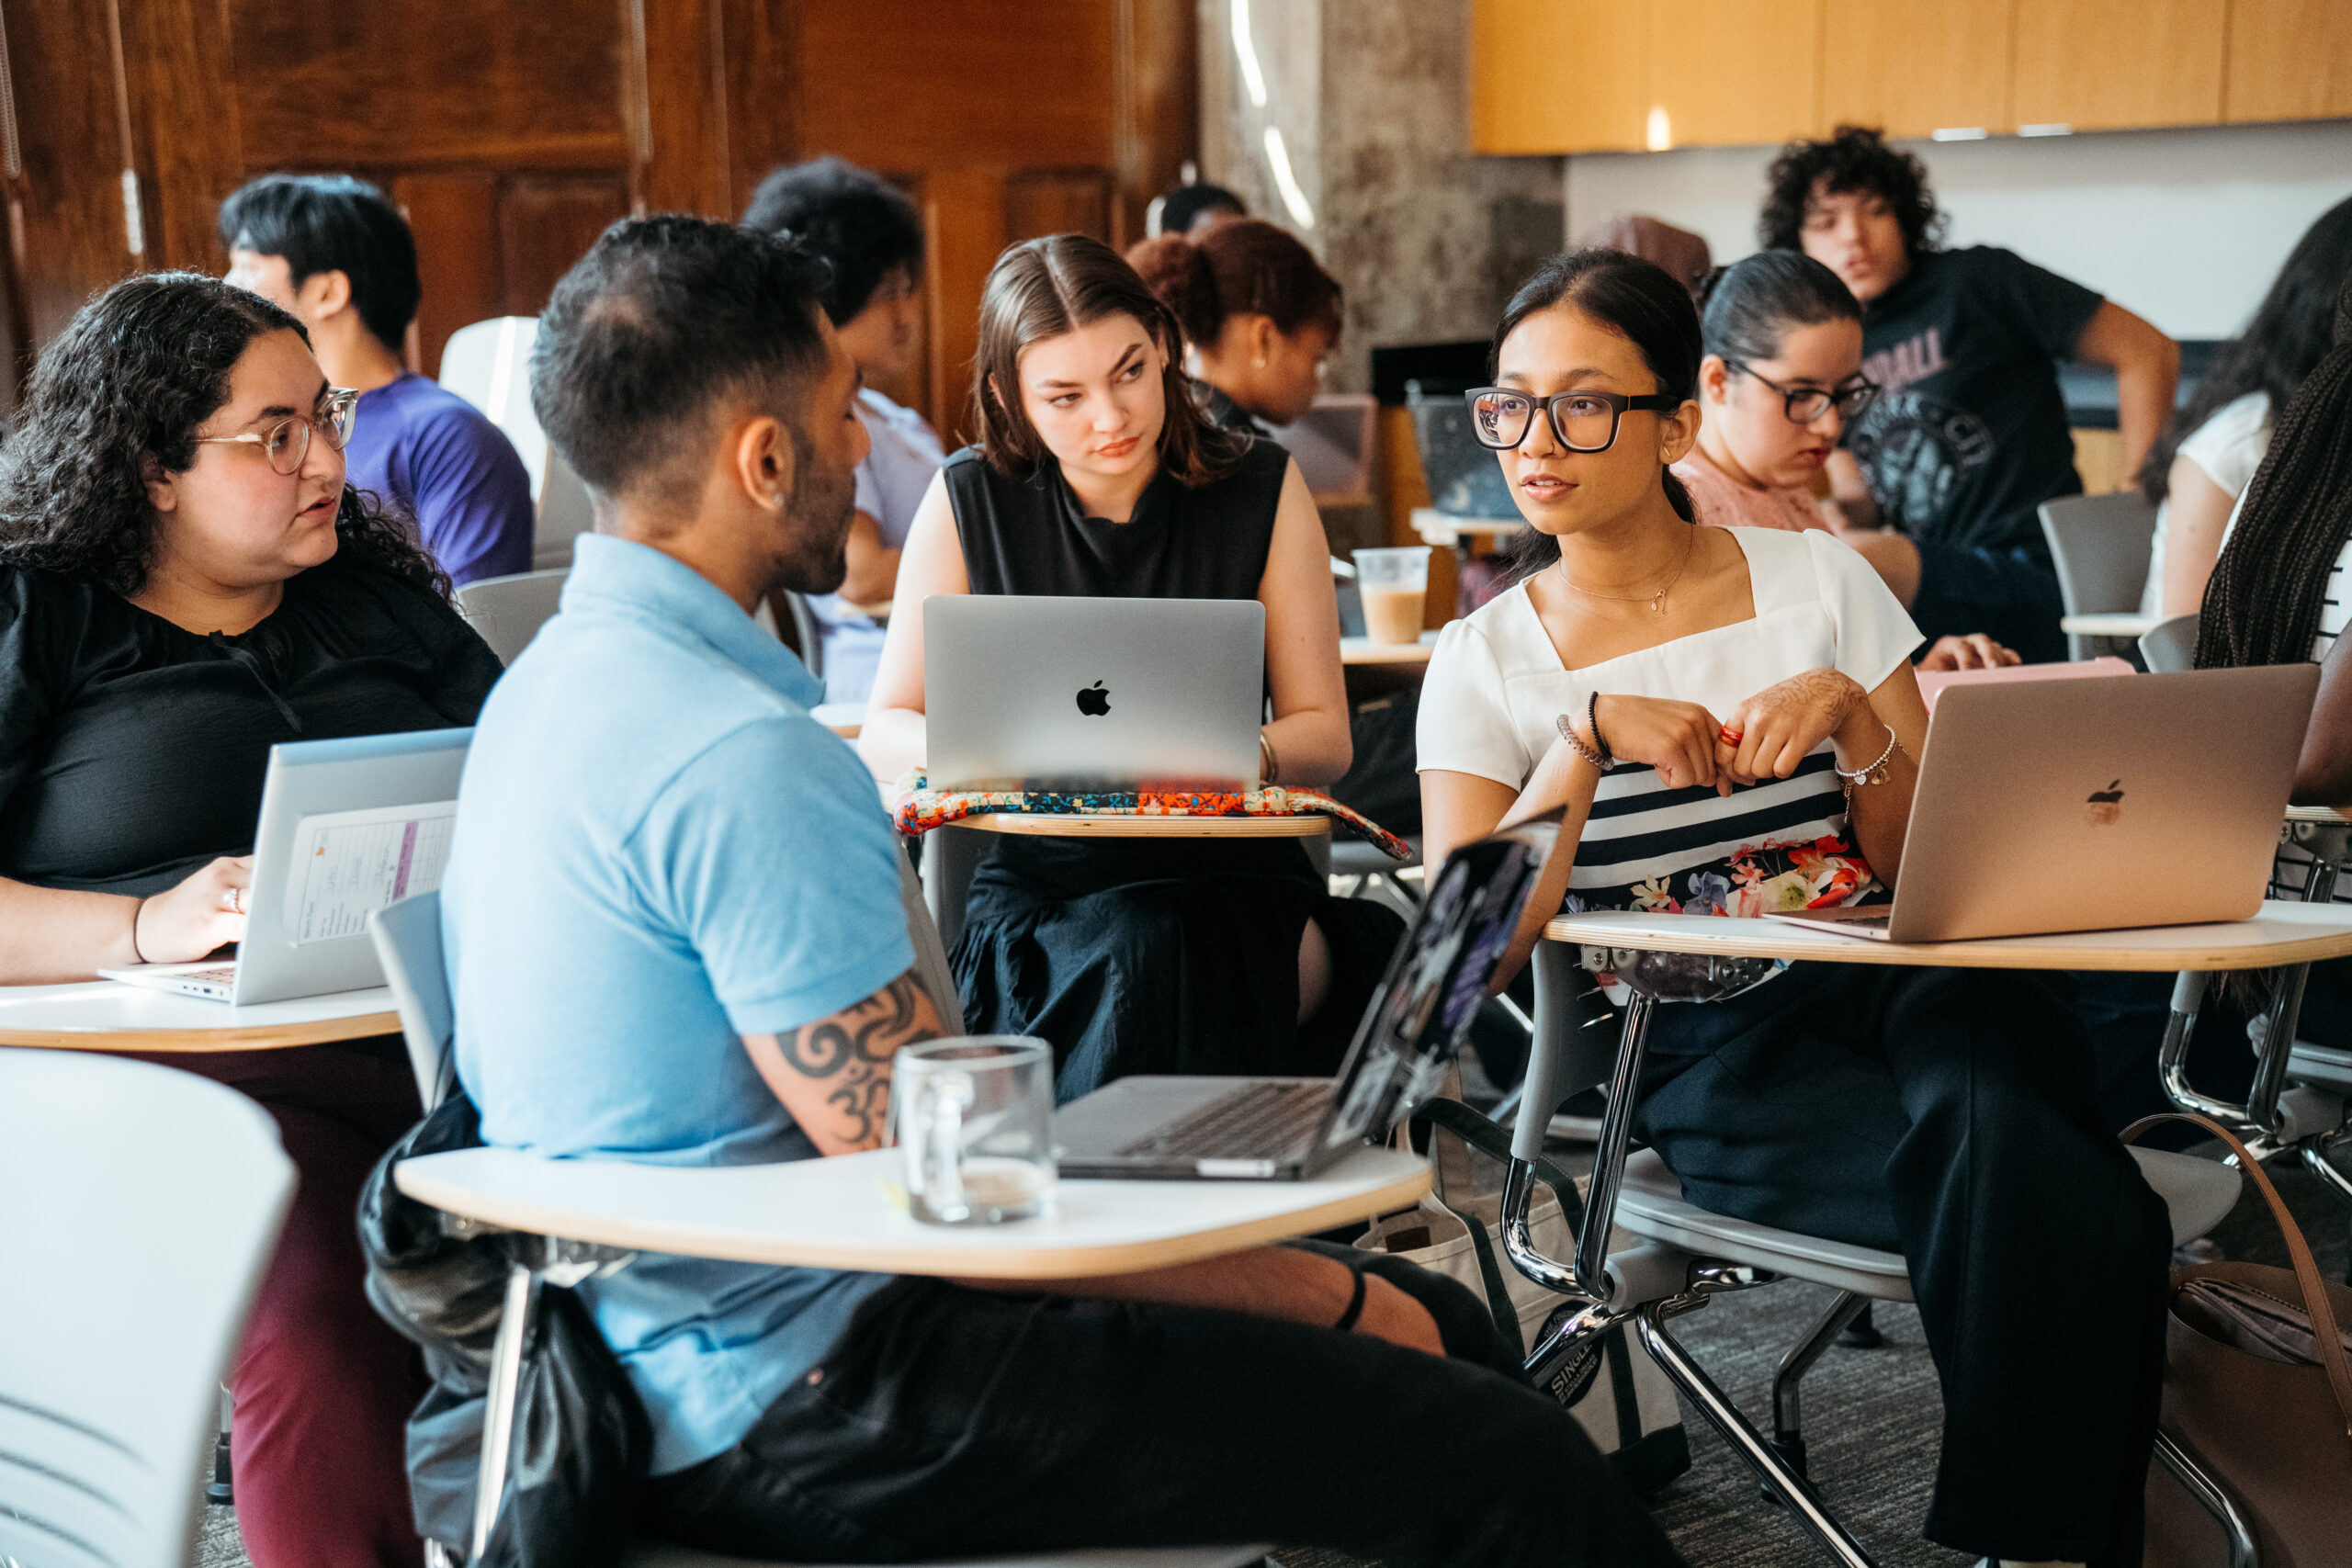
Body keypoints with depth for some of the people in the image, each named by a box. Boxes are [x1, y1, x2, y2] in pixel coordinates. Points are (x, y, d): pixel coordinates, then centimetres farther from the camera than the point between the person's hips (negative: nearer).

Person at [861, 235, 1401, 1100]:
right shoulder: (968, 502, 3)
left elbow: (1325, 735, 4)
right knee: (1133, 963, -33)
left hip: (1231, 880, 0)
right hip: (1038, 889, 0)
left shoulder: (1259, 490, 4)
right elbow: (882, 734, 2)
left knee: (1162, 953, -33)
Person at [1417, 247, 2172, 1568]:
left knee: (1994, 1115, -34)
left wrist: (1853, 715, -11)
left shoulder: (1819, 580, 9)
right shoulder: (1483, 663, 7)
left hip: (1904, 979, 2)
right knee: (2078, 1216, -29)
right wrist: (1588, 736, -16)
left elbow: (1931, 868, 8)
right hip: (1700, 1048, -2)